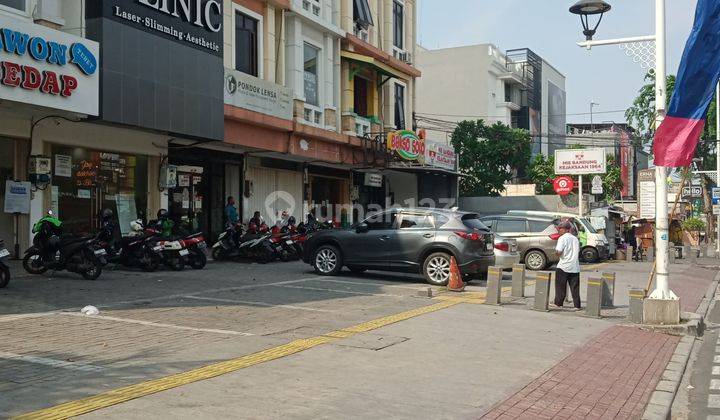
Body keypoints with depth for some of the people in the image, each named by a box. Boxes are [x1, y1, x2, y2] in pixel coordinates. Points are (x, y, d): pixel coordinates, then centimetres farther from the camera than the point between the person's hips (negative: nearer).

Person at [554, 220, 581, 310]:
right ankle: (577, 305, 4)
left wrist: (556, 251, 3)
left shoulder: (562, 238, -9)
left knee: (560, 286, 6)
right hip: (575, 267, 5)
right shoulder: (575, 239, 11)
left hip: (563, 266, -5)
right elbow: (578, 252, 17)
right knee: (575, 287, 6)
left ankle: (558, 303, 11)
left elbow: (558, 252, -17)